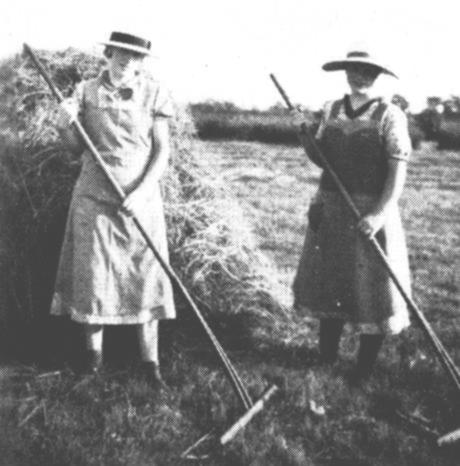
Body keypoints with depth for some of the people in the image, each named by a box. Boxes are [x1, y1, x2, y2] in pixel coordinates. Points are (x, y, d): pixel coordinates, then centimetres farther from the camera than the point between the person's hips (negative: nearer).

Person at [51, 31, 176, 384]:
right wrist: (66, 125, -14)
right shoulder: (87, 91, 1)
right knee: (93, 273, 6)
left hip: (140, 197, -1)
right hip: (94, 197, 1)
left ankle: (150, 358, 11)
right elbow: (77, 147, 7)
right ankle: (94, 351, 23)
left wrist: (142, 191, -15)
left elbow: (162, 151, -4)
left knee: (145, 275, 1)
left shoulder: (153, 93, -3)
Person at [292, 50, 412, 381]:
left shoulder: (390, 116, -8)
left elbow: (399, 170, -13)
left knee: (371, 286, 2)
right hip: (330, 209, 5)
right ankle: (326, 355, 31)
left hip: (371, 211, -5)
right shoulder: (331, 111, 7)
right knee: (328, 278, 13)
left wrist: (381, 213, -22)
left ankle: (365, 366, 18)